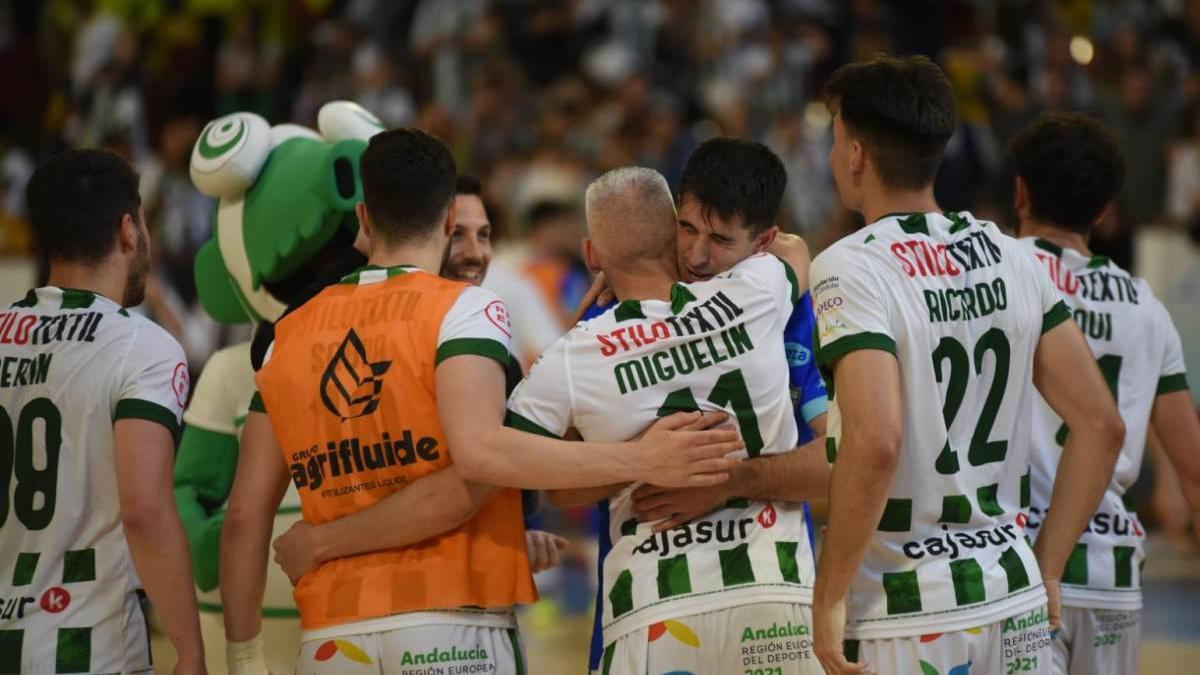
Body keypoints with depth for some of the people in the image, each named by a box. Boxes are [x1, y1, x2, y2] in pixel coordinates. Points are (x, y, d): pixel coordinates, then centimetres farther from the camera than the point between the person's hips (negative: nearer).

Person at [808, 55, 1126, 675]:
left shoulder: (850, 268, -12)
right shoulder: (1009, 257, 8)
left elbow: (874, 442, -25)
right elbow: (1102, 425, 9)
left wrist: (829, 595, -16)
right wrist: (1045, 568, 14)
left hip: (907, 620, -6)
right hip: (1016, 598, 6)